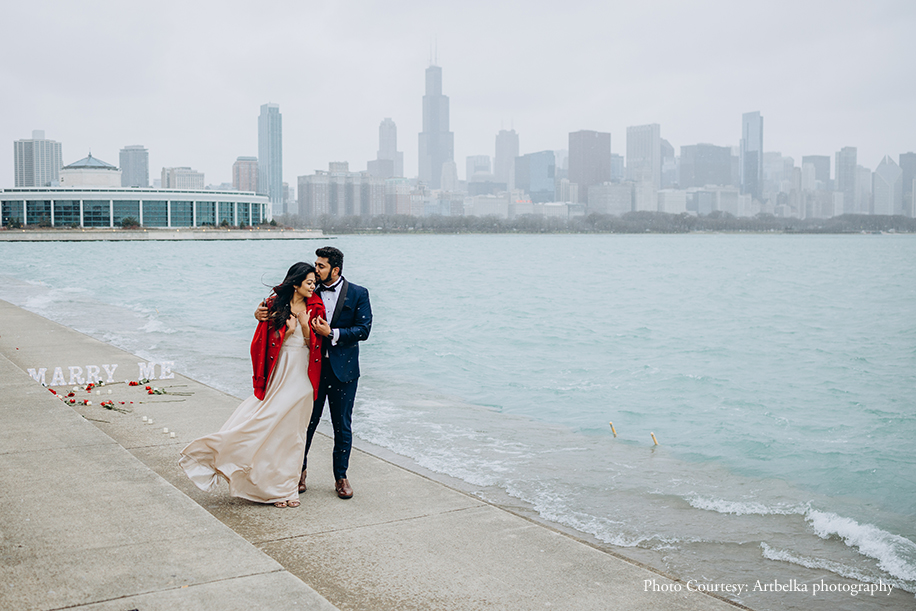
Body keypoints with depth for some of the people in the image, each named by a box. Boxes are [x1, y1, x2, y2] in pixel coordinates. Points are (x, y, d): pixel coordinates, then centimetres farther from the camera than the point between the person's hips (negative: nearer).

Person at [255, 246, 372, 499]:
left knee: (342, 425, 8)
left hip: (342, 369, -1)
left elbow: (363, 330, -8)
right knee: (307, 421, 7)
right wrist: (261, 314, -13)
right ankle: (299, 470, 25)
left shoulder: (358, 294, -2)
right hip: (312, 366, 1)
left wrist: (332, 333, -17)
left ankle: (341, 476, 21)